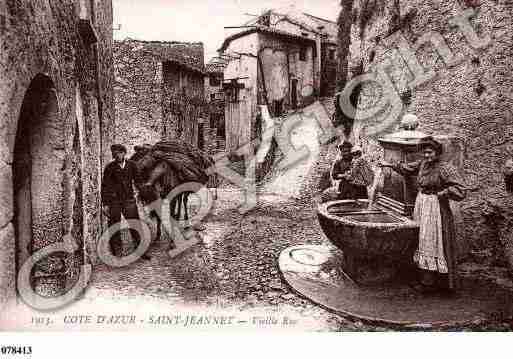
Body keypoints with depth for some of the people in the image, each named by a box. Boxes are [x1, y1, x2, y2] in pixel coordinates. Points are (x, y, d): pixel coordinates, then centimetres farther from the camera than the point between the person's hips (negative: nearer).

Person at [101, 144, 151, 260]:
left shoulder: (131, 165, 5)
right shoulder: (110, 167, -2)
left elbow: (137, 180, 17)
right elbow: (104, 186, 0)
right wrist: (105, 204, -4)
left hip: (129, 200, 2)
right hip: (114, 201, -2)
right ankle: (114, 253, 14)